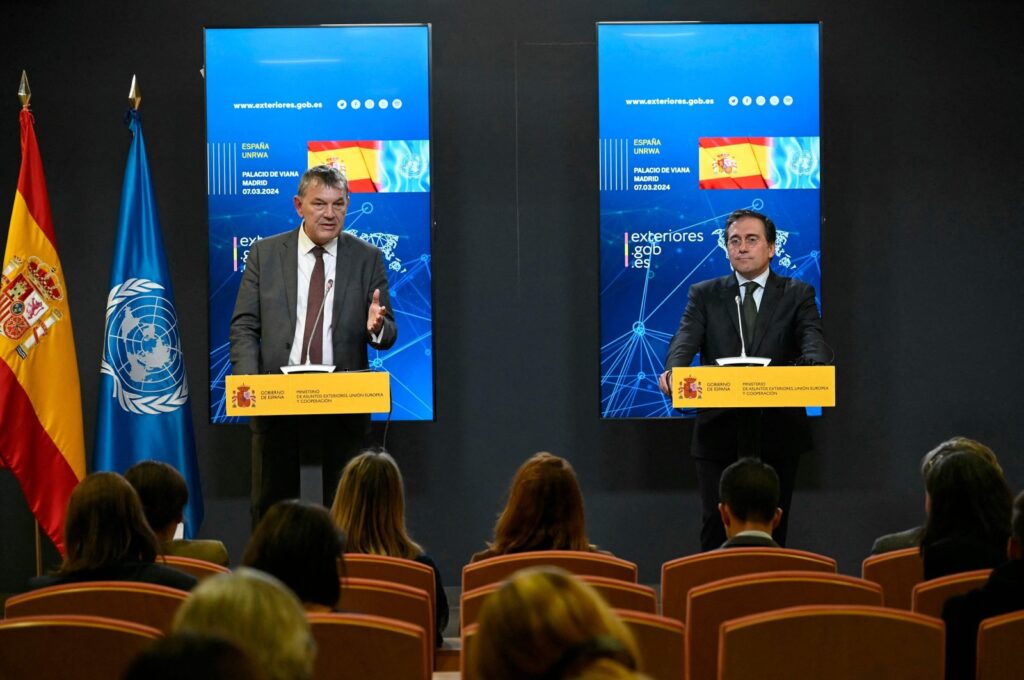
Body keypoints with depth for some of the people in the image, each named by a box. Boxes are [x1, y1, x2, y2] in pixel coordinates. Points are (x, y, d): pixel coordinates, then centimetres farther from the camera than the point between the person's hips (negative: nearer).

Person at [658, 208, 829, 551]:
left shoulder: (797, 294, 6)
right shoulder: (704, 294, 9)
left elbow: (813, 340, -10)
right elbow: (685, 339, -7)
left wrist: (812, 368, -34)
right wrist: (673, 369, -30)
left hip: (777, 433, 0)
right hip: (719, 432, 0)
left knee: (771, 531, 7)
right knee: (716, 531, -1)